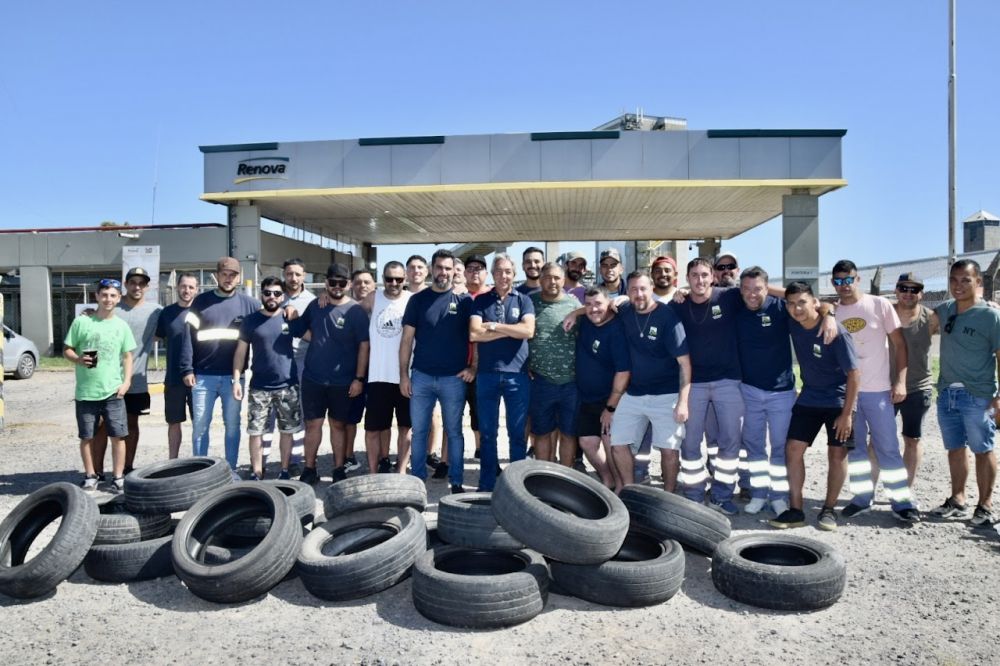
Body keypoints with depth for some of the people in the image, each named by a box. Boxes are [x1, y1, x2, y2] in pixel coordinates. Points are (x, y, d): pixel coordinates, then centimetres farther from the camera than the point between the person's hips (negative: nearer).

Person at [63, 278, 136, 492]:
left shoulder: (122, 326, 5)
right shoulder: (81, 322, 0)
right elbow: (66, 350, 4)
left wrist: (126, 381, -1)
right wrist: (78, 359, -17)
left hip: (113, 391, 1)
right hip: (86, 391, 0)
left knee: (118, 435, 0)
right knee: (86, 436, 8)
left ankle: (118, 477, 9)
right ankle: (90, 476, 22)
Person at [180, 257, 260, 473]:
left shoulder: (248, 303, 4)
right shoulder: (201, 301, 3)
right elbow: (188, 335, 0)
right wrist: (187, 369, -6)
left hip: (233, 376, 0)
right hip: (203, 376, 0)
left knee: (232, 425, 8)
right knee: (200, 425, 5)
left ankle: (231, 469, 18)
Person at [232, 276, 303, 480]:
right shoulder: (251, 321, 2)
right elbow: (240, 352, 4)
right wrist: (236, 379, -3)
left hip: (288, 386, 0)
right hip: (259, 387, 0)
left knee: (286, 431, 7)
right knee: (255, 431, 2)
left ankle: (285, 471, 20)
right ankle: (256, 473, 13)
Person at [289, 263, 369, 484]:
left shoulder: (356, 311, -7)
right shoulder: (314, 306, 6)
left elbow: (364, 346, -8)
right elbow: (299, 331, 20)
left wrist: (359, 378, -11)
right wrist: (291, 317, -1)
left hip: (343, 381, -3)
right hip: (312, 378, 3)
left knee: (338, 424, 9)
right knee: (313, 424, 6)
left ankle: (339, 470, 19)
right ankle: (309, 469, 17)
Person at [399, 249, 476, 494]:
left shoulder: (464, 301, 2)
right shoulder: (417, 300, 5)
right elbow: (407, 339, 4)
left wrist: (474, 367, -8)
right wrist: (404, 374, -1)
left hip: (454, 378, -1)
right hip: (421, 376, 1)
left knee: (454, 432, 8)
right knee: (418, 431, 8)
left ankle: (456, 481, 16)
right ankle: (417, 479, 20)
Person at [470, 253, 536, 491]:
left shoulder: (523, 300, 6)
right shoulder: (481, 301, 7)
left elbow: (528, 331, -10)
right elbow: (474, 333, -8)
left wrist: (495, 326, -8)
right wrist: (511, 331, -8)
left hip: (517, 374, -1)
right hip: (487, 374, 1)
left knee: (518, 433, 6)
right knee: (487, 432, 8)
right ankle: (486, 484, 18)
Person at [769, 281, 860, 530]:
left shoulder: (835, 332, -23)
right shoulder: (792, 325, -8)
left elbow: (854, 373, -18)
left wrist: (847, 413, -18)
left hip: (838, 401, -5)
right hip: (808, 398, 5)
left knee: (837, 454, 2)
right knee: (793, 449, -2)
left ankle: (829, 508, 18)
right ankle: (795, 510, 4)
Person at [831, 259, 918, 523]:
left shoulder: (879, 305, -1)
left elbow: (899, 343, 0)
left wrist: (900, 381, -6)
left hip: (878, 390, -2)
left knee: (888, 447, 2)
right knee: (854, 447, 10)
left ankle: (902, 502, 12)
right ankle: (862, 497, 21)